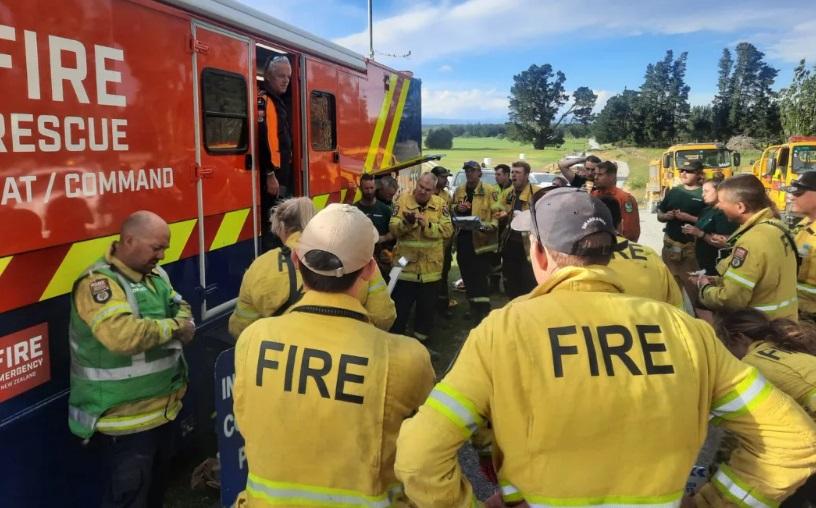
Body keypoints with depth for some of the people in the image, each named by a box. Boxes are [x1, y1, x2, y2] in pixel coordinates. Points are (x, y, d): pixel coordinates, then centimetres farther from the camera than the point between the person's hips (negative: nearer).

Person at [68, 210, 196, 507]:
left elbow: (181, 308, 9)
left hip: (165, 408, 9)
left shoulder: (156, 273, 8)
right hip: (126, 417, -9)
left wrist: (184, 325, -15)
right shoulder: (99, 282, -21)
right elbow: (122, 335, -36)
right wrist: (172, 327, -21)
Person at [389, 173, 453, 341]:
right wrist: (407, 222, -28)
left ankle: (421, 337, 35)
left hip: (430, 266, 2)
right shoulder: (403, 200, -3)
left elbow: (448, 230, -10)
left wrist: (427, 225, -22)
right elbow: (394, 229, -10)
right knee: (400, 305, 8)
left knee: (427, 306, 17)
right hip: (406, 263, -2)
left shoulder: (440, 204, 0)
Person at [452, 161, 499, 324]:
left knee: (481, 277, -5)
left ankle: (483, 310, 1)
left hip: (481, 238, -6)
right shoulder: (459, 191, 13)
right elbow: (451, 211, 23)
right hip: (463, 237, 6)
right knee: (467, 275, 14)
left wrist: (488, 226, -27)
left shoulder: (490, 191, -5)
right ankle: (473, 307, 28)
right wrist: (457, 208, 0)